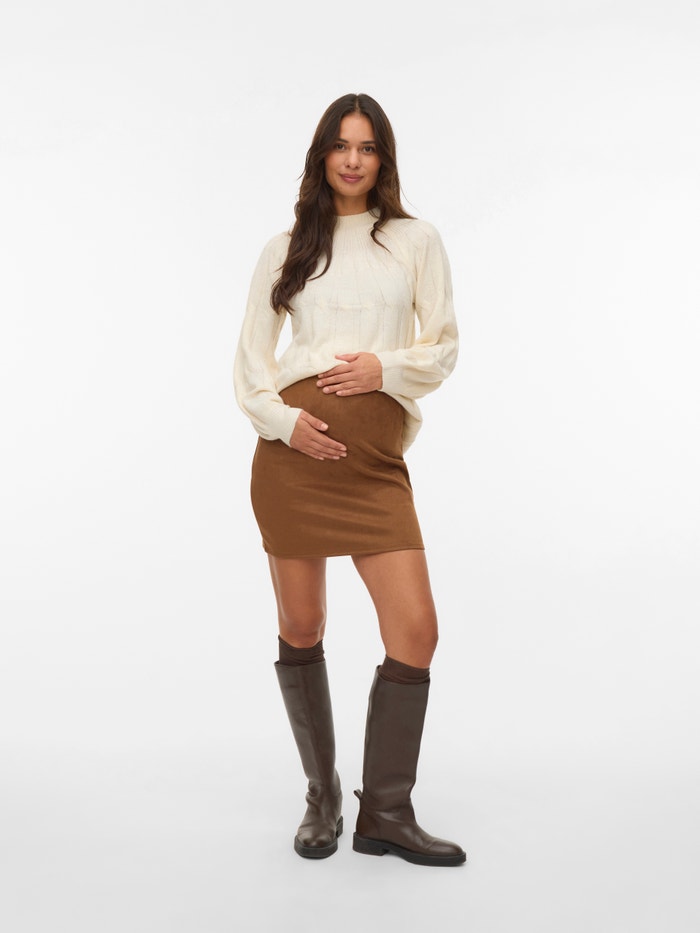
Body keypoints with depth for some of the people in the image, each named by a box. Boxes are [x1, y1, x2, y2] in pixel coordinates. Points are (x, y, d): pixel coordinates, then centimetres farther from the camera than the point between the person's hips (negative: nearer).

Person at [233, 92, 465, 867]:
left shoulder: (416, 241, 11)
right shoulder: (286, 249, 12)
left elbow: (444, 346, 9)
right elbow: (250, 356, 10)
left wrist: (387, 367, -10)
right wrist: (280, 418, -8)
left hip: (377, 457, 0)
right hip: (296, 444, 0)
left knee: (416, 631, -7)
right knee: (301, 629, 5)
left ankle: (385, 815, 10)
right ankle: (322, 798, 25)